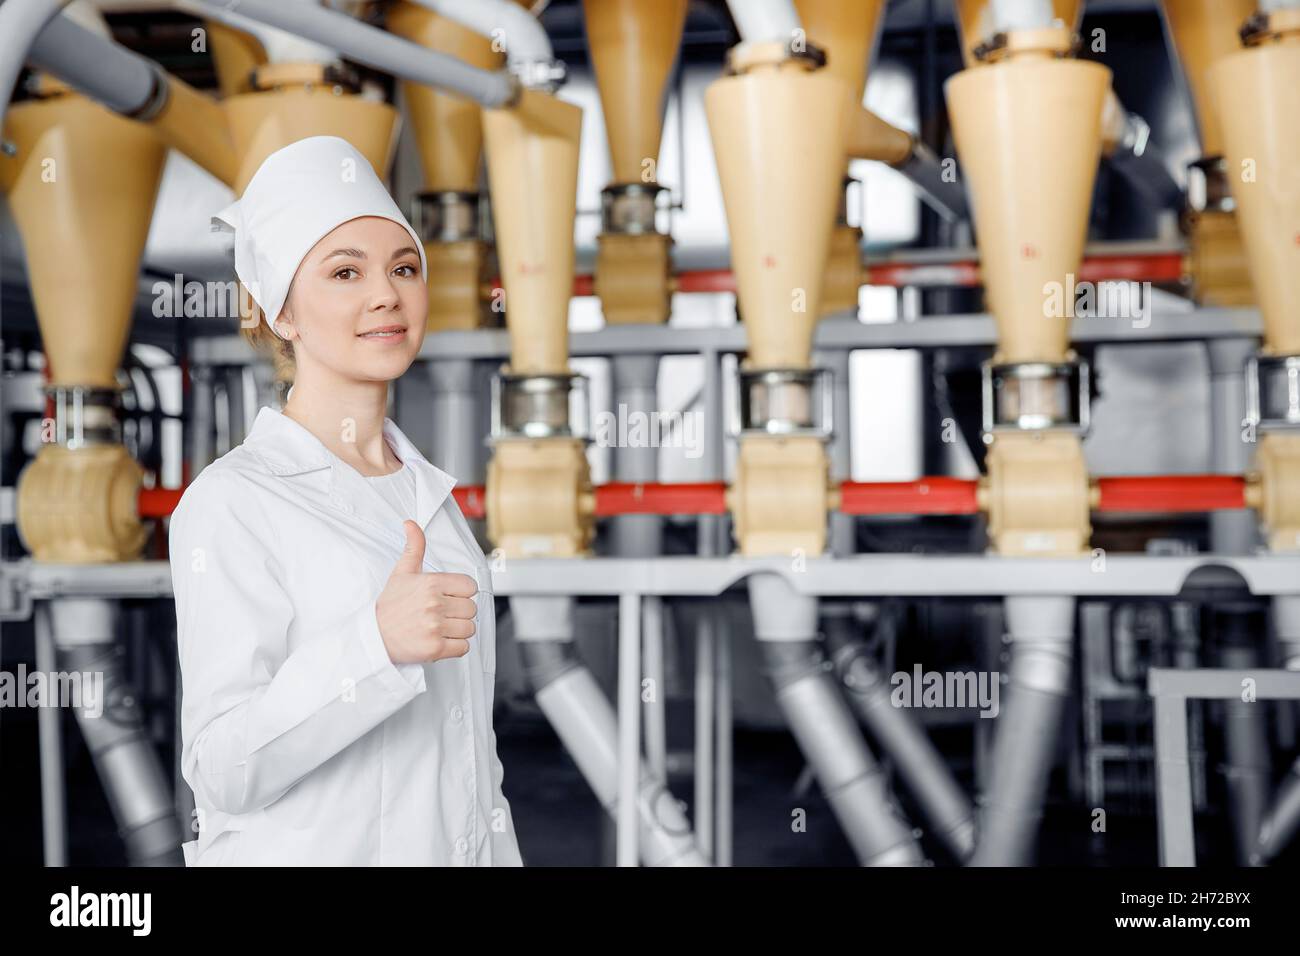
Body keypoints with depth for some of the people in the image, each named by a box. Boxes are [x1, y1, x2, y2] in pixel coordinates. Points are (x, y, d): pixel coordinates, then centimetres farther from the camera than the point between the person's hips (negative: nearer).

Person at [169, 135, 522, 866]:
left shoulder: (429, 495, 7)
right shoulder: (232, 503, -14)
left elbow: (469, 740, 12)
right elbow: (226, 770, -20)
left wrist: (504, 855, 11)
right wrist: (377, 641, -32)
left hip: (464, 846, 6)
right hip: (307, 851, -6)